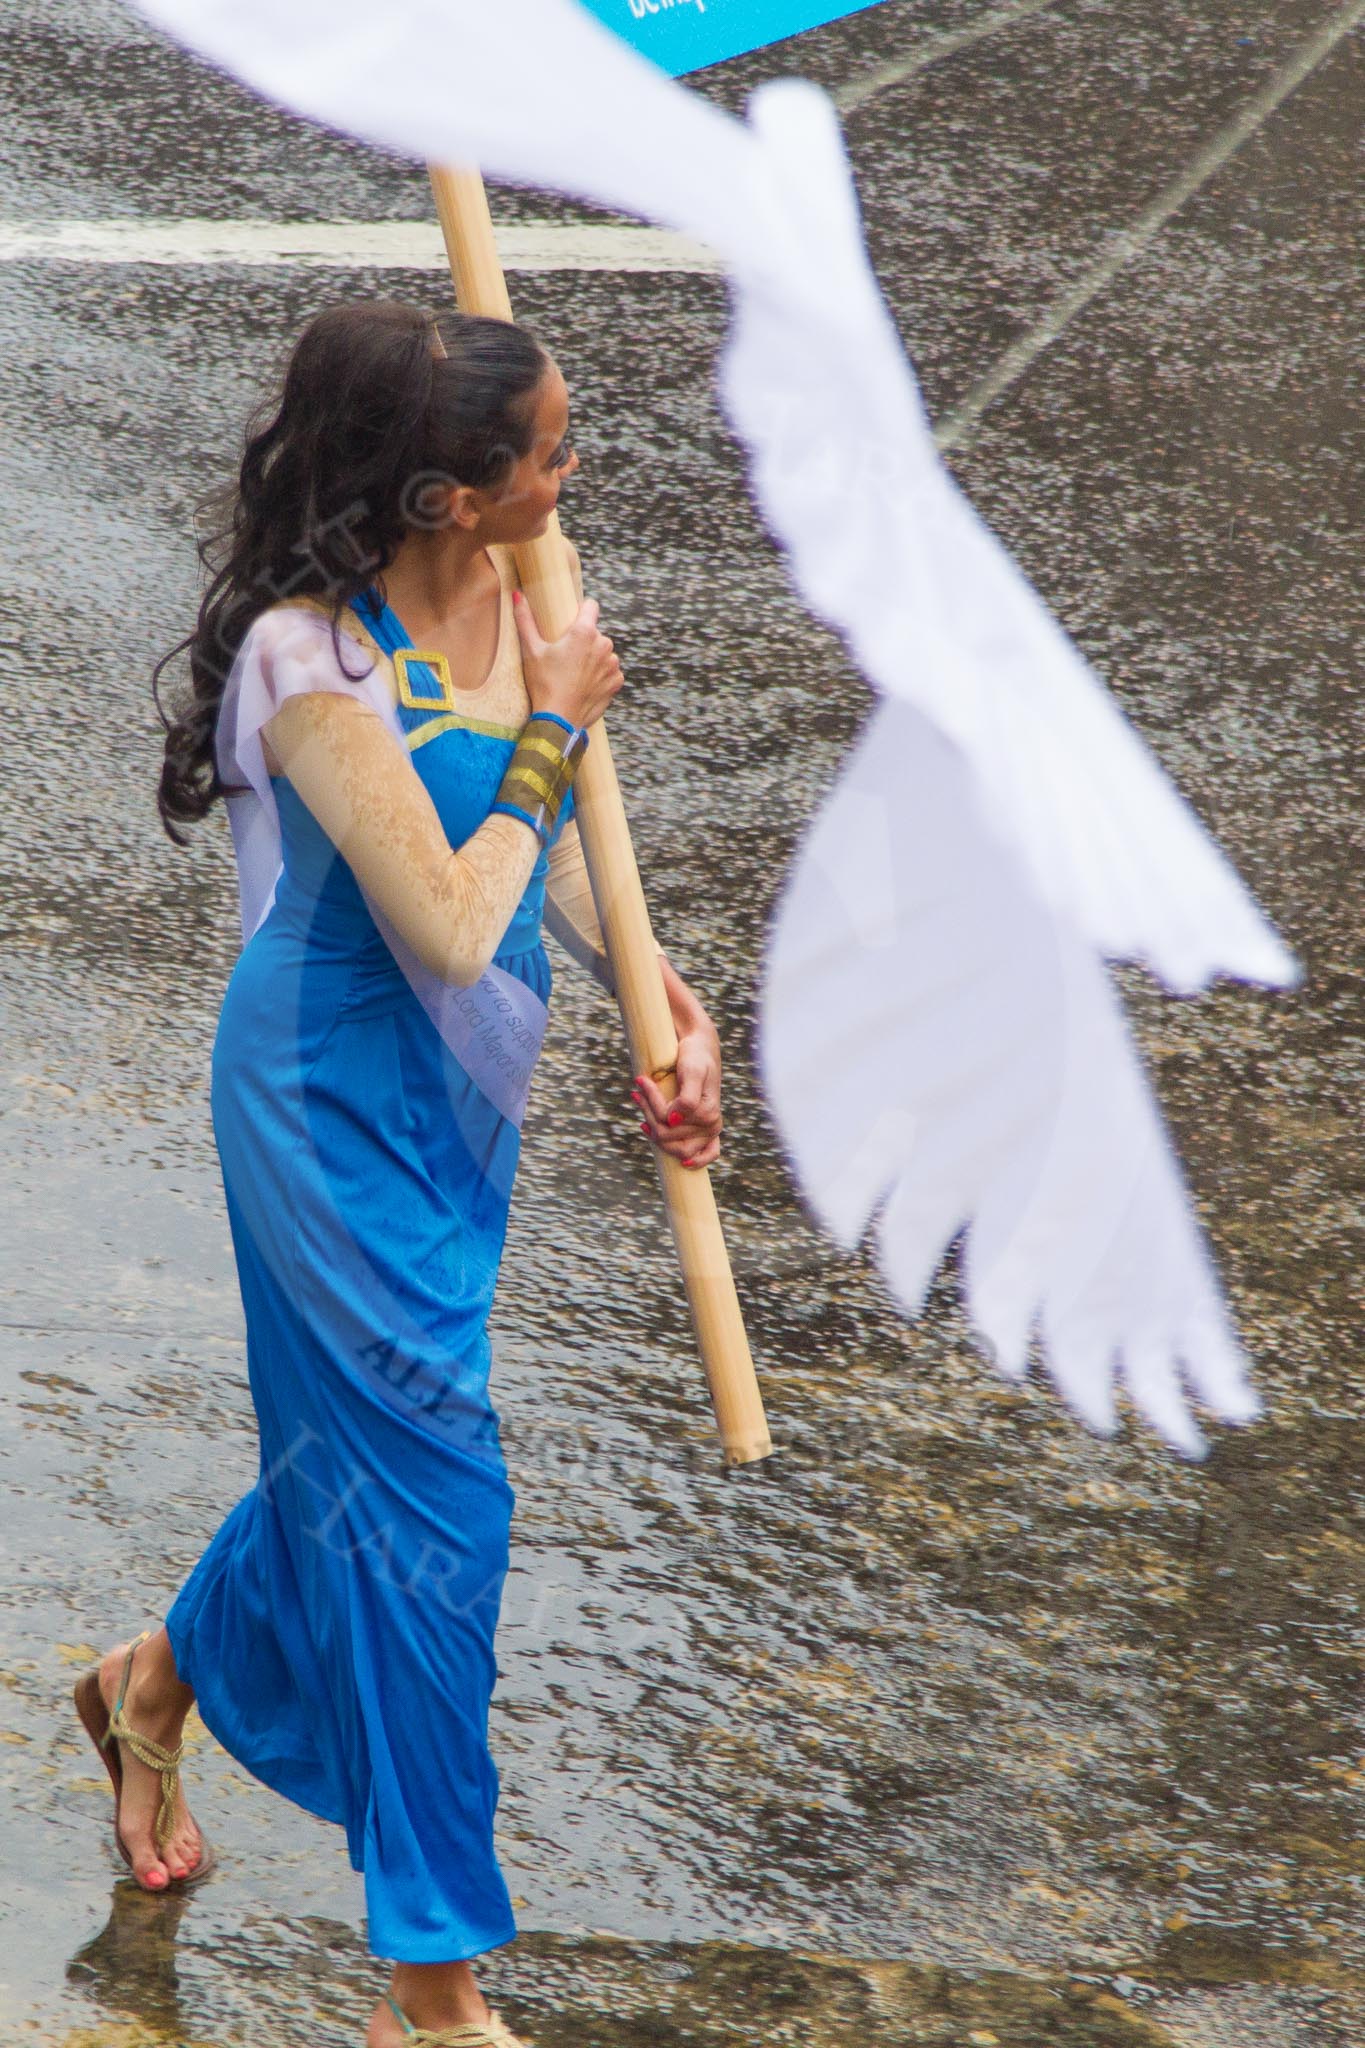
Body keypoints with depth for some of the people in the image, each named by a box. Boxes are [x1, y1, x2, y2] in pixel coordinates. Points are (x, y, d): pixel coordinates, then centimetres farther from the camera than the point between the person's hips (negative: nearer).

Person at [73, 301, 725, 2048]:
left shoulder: (507, 590, -3)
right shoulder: (319, 666, -27)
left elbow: (557, 851, 9)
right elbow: (451, 929, -27)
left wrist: (668, 1003, -2)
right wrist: (544, 737, -18)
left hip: (455, 1093, 8)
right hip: (339, 1097, -8)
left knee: (358, 1443, 23)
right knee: (425, 1492, -3)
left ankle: (161, 1684, 53)